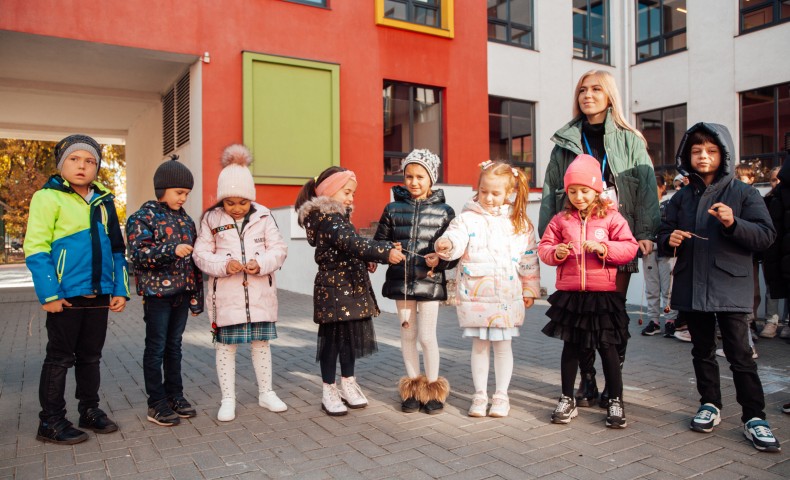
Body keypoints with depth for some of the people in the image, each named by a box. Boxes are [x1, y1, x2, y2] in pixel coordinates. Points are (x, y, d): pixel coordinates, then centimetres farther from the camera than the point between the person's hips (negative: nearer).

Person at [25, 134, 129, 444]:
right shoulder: (48, 197, -6)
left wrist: (120, 289, 8)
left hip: (99, 295, 6)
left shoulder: (104, 201, 11)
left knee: (91, 356, 16)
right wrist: (49, 294, -17)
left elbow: (117, 249, 14)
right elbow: (36, 249, -12)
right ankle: (51, 421, 18)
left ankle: (90, 410, 29)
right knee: (60, 358, 5)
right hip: (66, 296, -5)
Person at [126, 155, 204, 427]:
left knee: (174, 346, 15)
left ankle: (175, 395, 26)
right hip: (157, 293, -6)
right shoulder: (143, 217, -7)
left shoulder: (185, 219, 11)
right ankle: (157, 404, 13)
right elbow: (138, 254, -16)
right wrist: (172, 250, -27)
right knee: (156, 348, 3)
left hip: (182, 293, 6)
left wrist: (196, 297, 11)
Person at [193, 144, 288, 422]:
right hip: (227, 295, -1)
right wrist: (224, 265, -20)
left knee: (261, 342, 11)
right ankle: (228, 400, 20)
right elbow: (201, 254, -2)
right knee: (226, 345, 6)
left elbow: (279, 249, 0)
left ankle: (266, 393, 27)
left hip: (260, 293, 1)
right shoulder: (212, 219, -1)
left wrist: (261, 263, -19)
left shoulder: (263, 216, 0)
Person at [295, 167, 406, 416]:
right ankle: (329, 392, 15)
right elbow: (351, 243, -32)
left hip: (351, 288, 10)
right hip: (333, 290, -10)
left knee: (351, 337, 16)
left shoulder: (339, 217, 15)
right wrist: (384, 252, -41)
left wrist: (386, 249, 6)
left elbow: (353, 245, 16)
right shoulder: (327, 218, -17)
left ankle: (348, 385, 30)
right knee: (332, 339, 1)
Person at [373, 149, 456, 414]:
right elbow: (380, 240, 8)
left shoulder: (444, 212, -1)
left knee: (427, 336, 1)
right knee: (407, 335, 12)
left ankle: (433, 389, 20)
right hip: (400, 280, 3)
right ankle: (412, 388, 27)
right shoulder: (393, 209, 4)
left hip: (430, 281, -2)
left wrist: (440, 260, -20)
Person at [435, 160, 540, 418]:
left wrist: (530, 289, 11)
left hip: (507, 296, 1)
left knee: (503, 345, 9)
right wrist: (446, 245, -41)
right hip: (475, 294, -1)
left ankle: (501, 395, 24)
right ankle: (480, 395, 23)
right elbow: (455, 240, -19)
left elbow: (529, 259, 9)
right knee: (479, 345, 9)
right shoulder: (467, 218, -1)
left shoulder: (519, 223, 5)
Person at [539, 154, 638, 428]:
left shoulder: (611, 217, -1)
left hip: (604, 293, -2)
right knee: (570, 347, 12)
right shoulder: (561, 219, 5)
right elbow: (544, 247, 6)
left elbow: (630, 247, -5)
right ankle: (567, 400, 25)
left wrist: (603, 247, -19)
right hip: (569, 294, 2)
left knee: (607, 347, 7)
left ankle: (615, 401, 23)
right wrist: (556, 253, -15)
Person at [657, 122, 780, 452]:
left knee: (739, 354, -1)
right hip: (691, 287, 4)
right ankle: (710, 405, 27)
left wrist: (733, 224, -22)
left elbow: (766, 236, -6)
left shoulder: (743, 193, 0)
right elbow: (664, 236, 14)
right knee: (702, 350, 14)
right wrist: (669, 240, -9)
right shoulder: (681, 198, 11)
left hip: (730, 287, -4)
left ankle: (754, 417, 10)